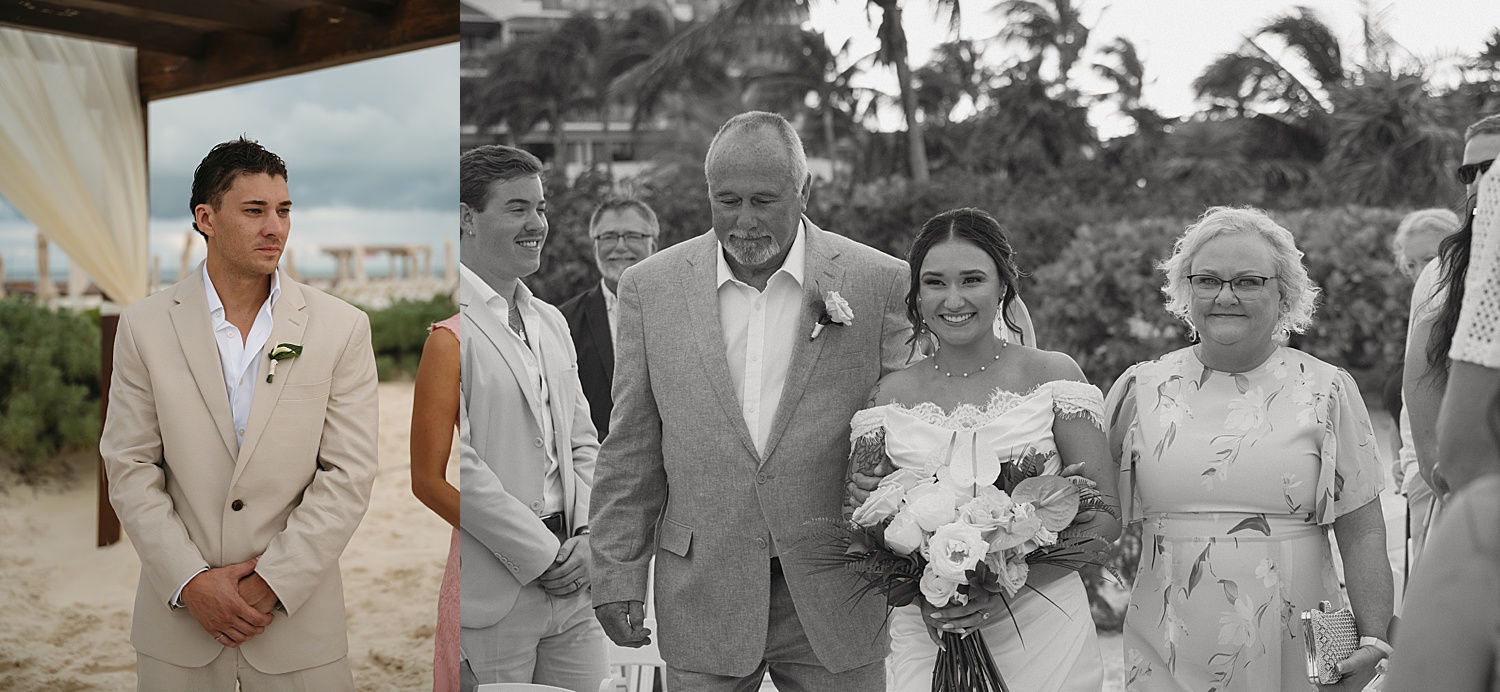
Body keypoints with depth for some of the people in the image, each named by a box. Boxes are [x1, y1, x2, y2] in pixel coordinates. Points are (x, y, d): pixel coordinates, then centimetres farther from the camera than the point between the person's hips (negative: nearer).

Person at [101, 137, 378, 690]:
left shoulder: (342, 328, -4)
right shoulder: (144, 327, 0)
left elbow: (348, 474, -7)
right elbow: (129, 468, -1)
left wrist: (272, 583, -12)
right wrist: (190, 581, -10)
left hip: (298, 612, -1)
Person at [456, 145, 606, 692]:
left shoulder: (551, 322, 16)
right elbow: (450, 459, -17)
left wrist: (588, 536, 1)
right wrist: (540, 554, -12)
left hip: (571, 586, 7)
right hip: (487, 595, -7)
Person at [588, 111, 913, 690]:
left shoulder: (882, 283, -4)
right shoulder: (650, 287, 1)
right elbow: (631, 452, 5)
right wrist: (616, 575, 2)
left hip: (837, 594, -1)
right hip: (700, 598, 1)